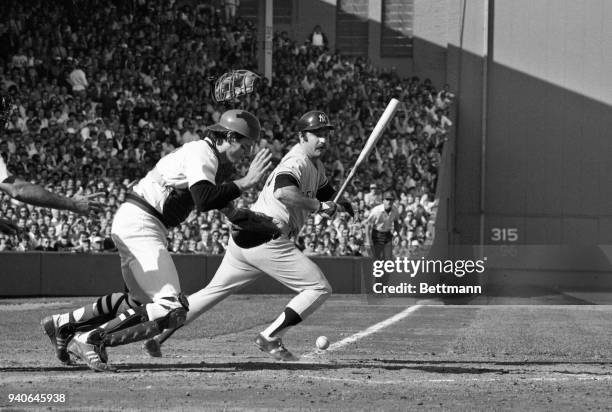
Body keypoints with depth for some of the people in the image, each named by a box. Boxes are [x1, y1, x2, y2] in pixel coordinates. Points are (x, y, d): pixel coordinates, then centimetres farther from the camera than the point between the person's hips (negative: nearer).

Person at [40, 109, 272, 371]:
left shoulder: (202, 152, 19)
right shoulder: (202, 153, -12)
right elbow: (205, 200, -27)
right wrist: (246, 183, -24)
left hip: (131, 222, 11)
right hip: (139, 222, -11)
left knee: (142, 299, 25)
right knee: (171, 308, -18)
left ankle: (63, 324, 26)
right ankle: (93, 339, -19)